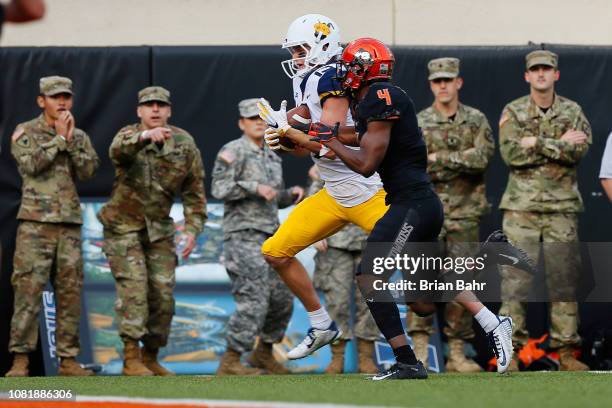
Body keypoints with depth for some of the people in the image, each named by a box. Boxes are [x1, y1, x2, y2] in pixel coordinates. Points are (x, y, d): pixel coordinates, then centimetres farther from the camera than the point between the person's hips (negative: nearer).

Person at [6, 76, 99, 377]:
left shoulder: (79, 136, 15)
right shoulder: (26, 132, 4)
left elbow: (87, 171, 1)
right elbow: (30, 164, -13)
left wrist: (71, 141, -6)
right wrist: (59, 138, -9)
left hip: (70, 224, 4)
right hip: (35, 222, -4)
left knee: (70, 292, 3)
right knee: (28, 290, -9)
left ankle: (68, 359, 7)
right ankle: (20, 360, -9)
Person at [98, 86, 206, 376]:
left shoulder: (184, 143, -1)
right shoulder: (128, 136, -11)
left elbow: (194, 191, 5)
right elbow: (117, 151, -37)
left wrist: (193, 228, -6)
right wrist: (143, 137, -56)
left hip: (159, 228, 4)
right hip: (124, 225, -4)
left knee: (163, 294, 2)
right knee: (133, 287, -16)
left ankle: (151, 357, 17)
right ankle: (131, 359, -17)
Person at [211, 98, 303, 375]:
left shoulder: (272, 157, 19)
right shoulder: (233, 151, -5)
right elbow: (219, 189, -15)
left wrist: (291, 195, 8)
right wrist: (255, 187, -23)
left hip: (270, 237, 8)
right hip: (243, 236, -8)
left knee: (282, 301, 8)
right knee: (253, 302, -16)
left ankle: (264, 354, 26)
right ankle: (230, 364, -14)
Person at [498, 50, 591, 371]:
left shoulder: (572, 112, 8)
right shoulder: (513, 112, 5)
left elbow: (579, 150, -8)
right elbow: (510, 153, -11)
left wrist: (536, 143, -14)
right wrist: (559, 145, -11)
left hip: (561, 206, 2)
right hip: (521, 206, -2)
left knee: (564, 278, 2)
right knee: (515, 278, -6)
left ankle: (566, 351, 6)